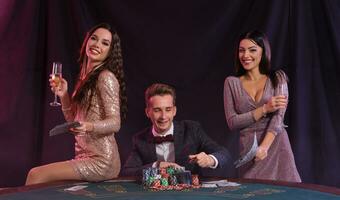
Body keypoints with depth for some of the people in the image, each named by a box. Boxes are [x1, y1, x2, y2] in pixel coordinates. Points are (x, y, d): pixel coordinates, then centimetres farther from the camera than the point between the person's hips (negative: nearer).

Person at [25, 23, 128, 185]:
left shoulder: (106, 77, -11)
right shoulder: (87, 77, 14)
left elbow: (115, 123, -16)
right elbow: (73, 121, 16)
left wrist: (89, 127, -33)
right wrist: (63, 96, 2)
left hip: (101, 161, -8)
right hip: (85, 157, 8)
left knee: (35, 176, -12)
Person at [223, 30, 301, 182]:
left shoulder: (278, 78, 4)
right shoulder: (232, 82, 5)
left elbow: (279, 115, -9)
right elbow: (232, 122, -2)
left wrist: (264, 146, -23)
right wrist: (265, 109, -13)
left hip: (276, 147, 0)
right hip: (248, 149, 1)